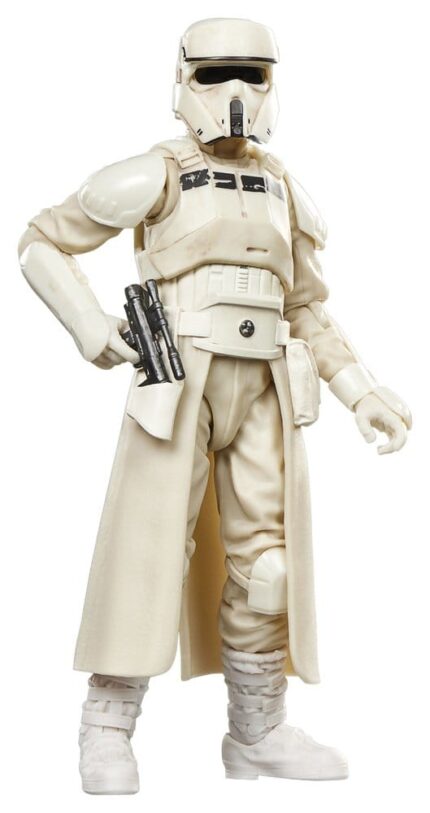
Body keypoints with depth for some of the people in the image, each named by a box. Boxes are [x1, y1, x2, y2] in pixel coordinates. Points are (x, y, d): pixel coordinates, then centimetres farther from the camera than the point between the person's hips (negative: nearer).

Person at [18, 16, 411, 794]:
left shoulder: (280, 190, 15)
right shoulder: (154, 175, -1)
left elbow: (306, 311, 20)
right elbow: (42, 244, 4)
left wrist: (363, 394, 10)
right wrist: (91, 329, -10)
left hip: (260, 397, 5)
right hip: (176, 390, -5)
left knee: (264, 565, 3)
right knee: (150, 555, -7)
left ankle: (257, 734, 14)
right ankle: (108, 735, 4)